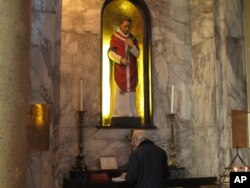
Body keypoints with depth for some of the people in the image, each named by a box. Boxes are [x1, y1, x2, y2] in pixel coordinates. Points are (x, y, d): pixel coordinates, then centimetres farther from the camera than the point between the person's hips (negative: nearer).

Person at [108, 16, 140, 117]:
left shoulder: (133, 38, 13)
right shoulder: (115, 37, 2)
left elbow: (137, 54, 8)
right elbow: (110, 53, -4)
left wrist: (132, 46, -12)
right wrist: (120, 59, -18)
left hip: (131, 71, 4)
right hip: (119, 71, -3)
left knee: (130, 94, 2)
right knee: (119, 93, -8)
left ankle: (130, 115, 5)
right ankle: (118, 115, -5)